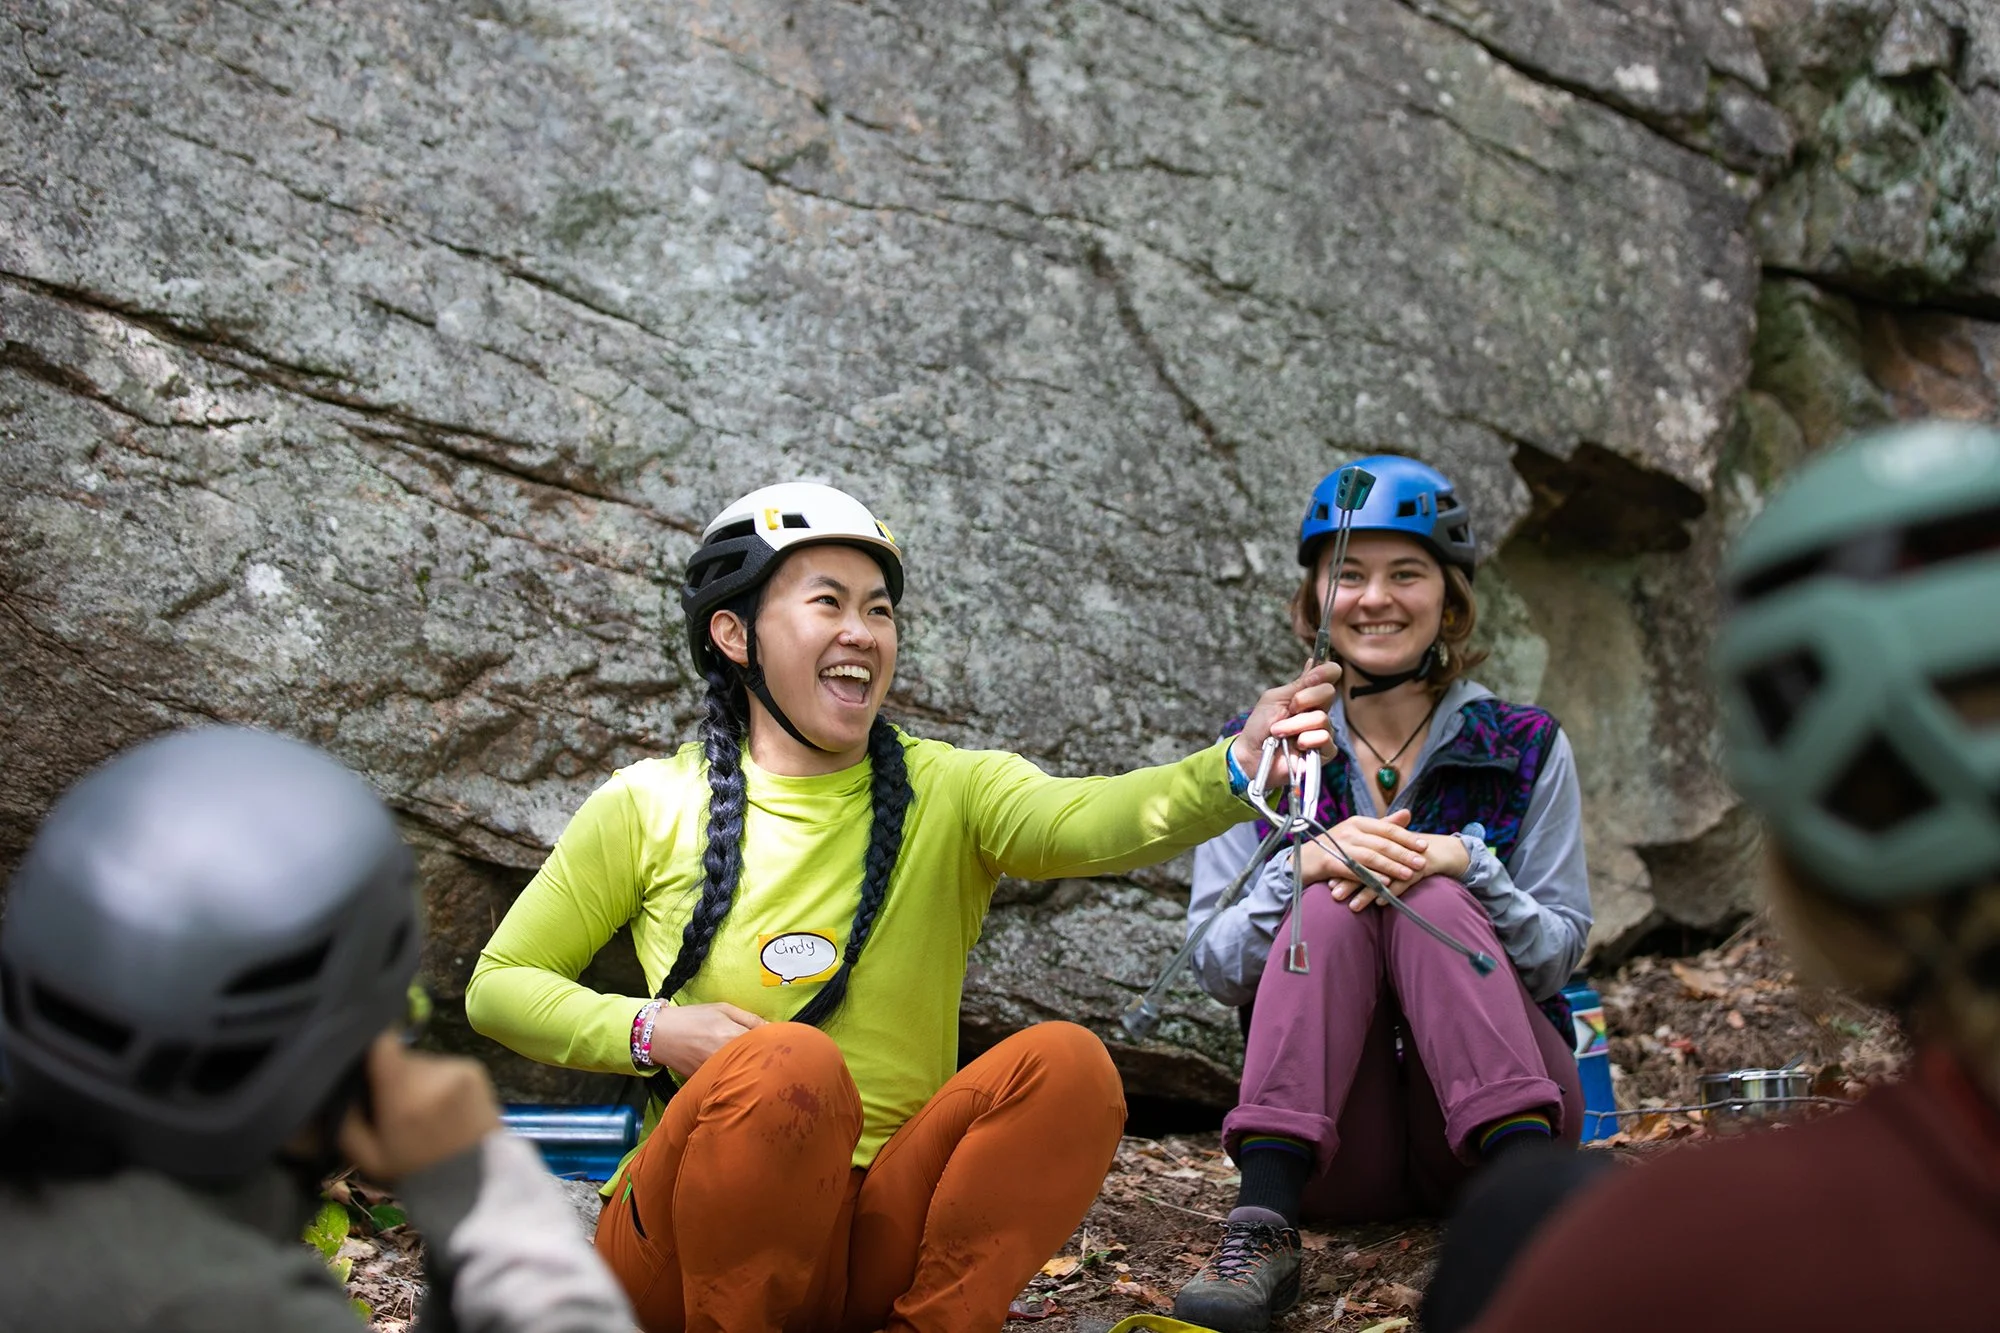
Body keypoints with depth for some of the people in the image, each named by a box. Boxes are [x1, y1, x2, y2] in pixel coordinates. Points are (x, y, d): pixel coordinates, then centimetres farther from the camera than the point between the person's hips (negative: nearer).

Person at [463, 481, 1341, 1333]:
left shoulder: (947, 796, 2)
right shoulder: (651, 806, 1)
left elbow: (1088, 822, -20)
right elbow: (500, 984, 9)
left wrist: (1236, 770, -41)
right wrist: (648, 1031, -10)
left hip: (882, 1246, 2)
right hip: (693, 1249, -1)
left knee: (1066, 1065, -22)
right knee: (792, 1066, -32)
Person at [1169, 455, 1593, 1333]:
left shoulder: (1526, 750, 5)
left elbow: (1559, 954, 0)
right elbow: (1215, 968, -1)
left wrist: (1466, 867, -19)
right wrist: (1305, 865, -20)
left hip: (1491, 1102, 0)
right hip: (1335, 1146, 0)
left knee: (1429, 898, -24)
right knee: (1332, 904, -25)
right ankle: (1263, 1225, -37)